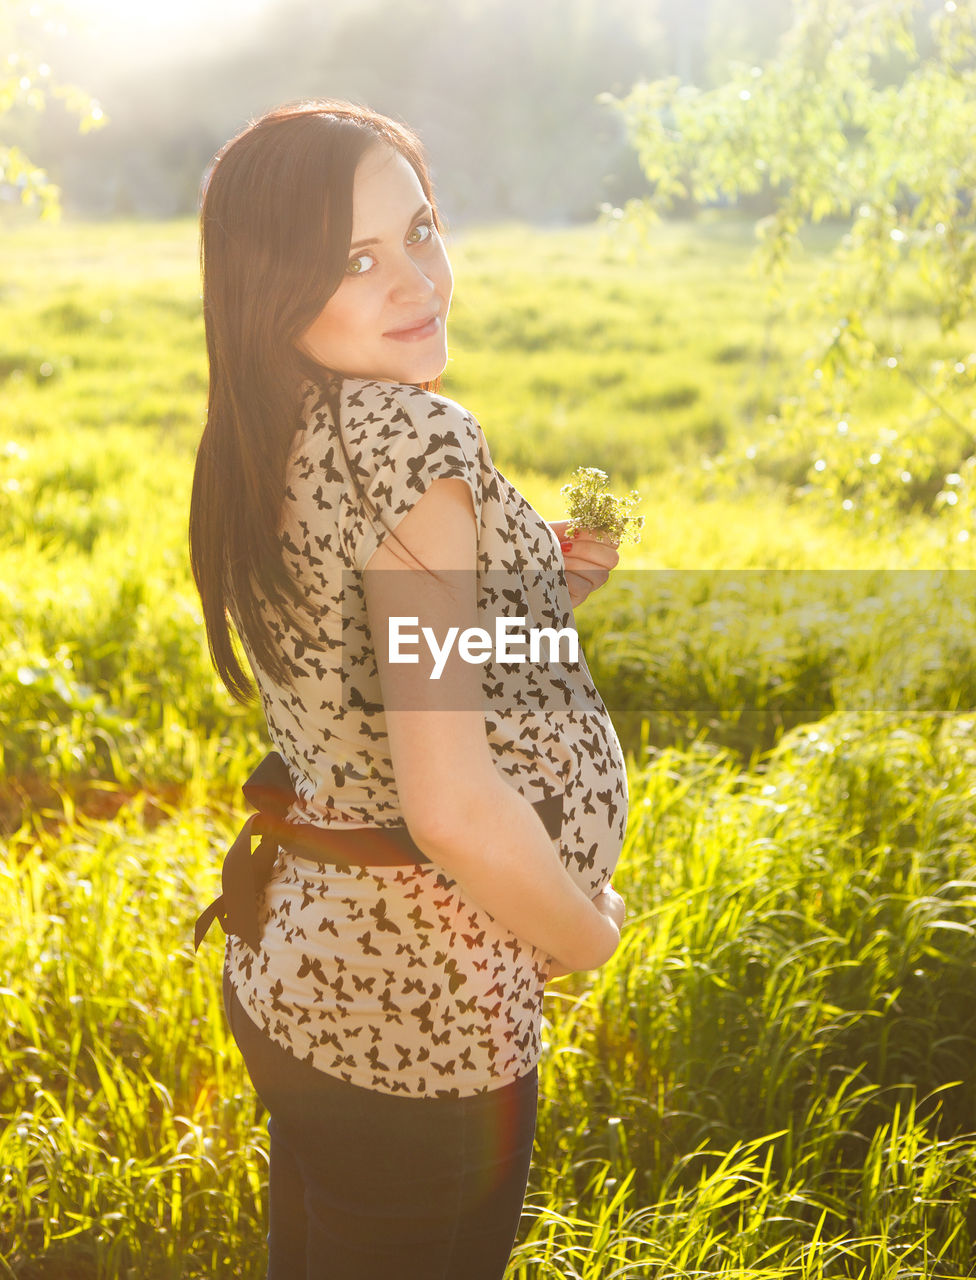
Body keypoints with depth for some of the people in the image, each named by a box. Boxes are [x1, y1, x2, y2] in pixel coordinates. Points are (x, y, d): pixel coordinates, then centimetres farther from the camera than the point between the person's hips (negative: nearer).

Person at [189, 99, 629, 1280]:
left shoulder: (259, 456, 2)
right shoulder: (413, 435, -25)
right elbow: (453, 807, -29)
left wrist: (537, 585, 6)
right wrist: (591, 936, -12)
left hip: (291, 973, 8)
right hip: (421, 1016, -8)